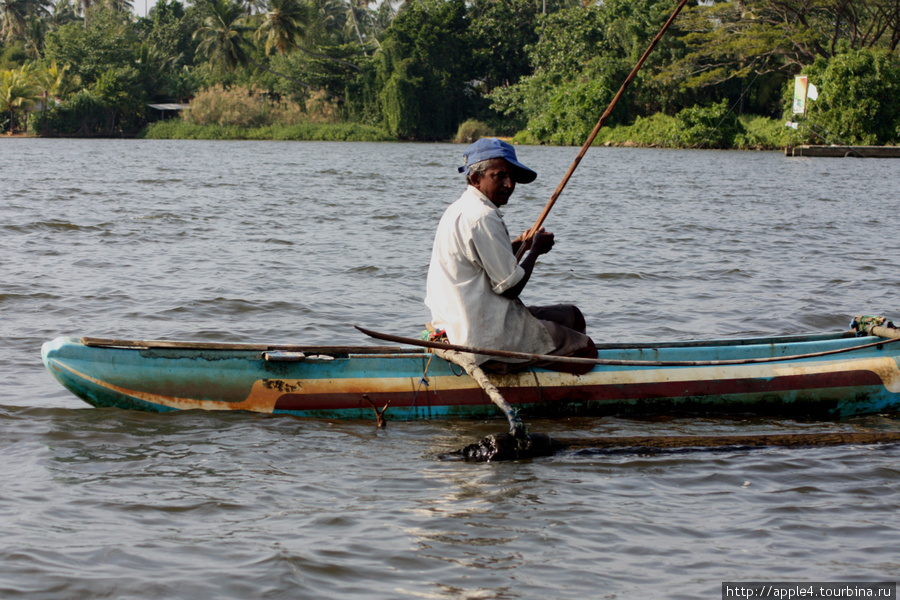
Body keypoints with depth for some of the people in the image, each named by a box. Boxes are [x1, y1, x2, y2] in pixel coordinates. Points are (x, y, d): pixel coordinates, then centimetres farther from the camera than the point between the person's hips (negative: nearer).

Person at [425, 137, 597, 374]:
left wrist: (517, 245, 16)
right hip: (487, 342, -11)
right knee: (585, 351, -3)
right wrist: (535, 249, -2)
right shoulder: (482, 217, -19)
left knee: (572, 316, 22)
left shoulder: (458, 210, 14)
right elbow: (511, 287, -17)